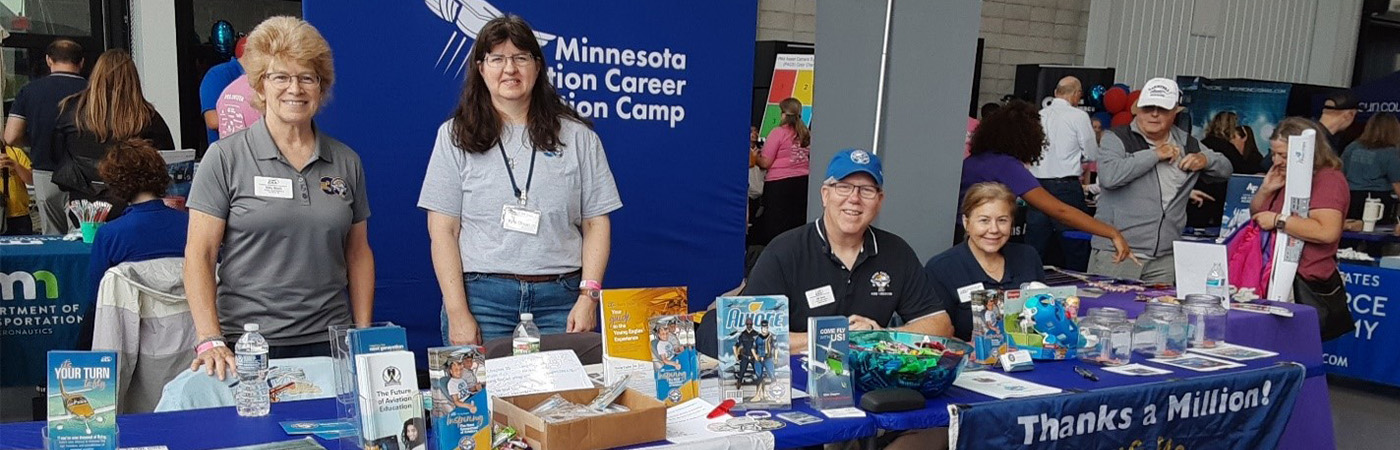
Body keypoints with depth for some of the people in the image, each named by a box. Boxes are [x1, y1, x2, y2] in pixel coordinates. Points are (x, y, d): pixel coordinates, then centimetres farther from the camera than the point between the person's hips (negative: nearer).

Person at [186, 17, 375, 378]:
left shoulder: (346, 162, 8)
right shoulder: (225, 158, -2)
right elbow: (198, 256, -5)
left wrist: (364, 336, 5)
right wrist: (210, 341, -14)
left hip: (329, 343, 3)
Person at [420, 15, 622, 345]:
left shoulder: (576, 135, 7)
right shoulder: (455, 135, 6)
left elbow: (596, 224, 5)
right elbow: (442, 230, 1)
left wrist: (588, 296, -6)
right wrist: (457, 313, -6)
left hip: (561, 301, 1)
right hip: (481, 297, 0)